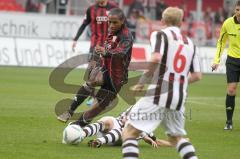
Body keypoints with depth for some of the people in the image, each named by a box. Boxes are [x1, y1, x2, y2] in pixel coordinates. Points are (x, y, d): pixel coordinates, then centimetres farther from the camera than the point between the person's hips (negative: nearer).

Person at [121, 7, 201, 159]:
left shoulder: (160, 35, 1)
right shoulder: (190, 43, 17)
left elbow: (156, 58, -18)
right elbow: (197, 76, 14)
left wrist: (142, 82, -8)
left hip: (158, 94, -6)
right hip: (179, 99, 6)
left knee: (129, 132, -3)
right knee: (176, 137, 25)